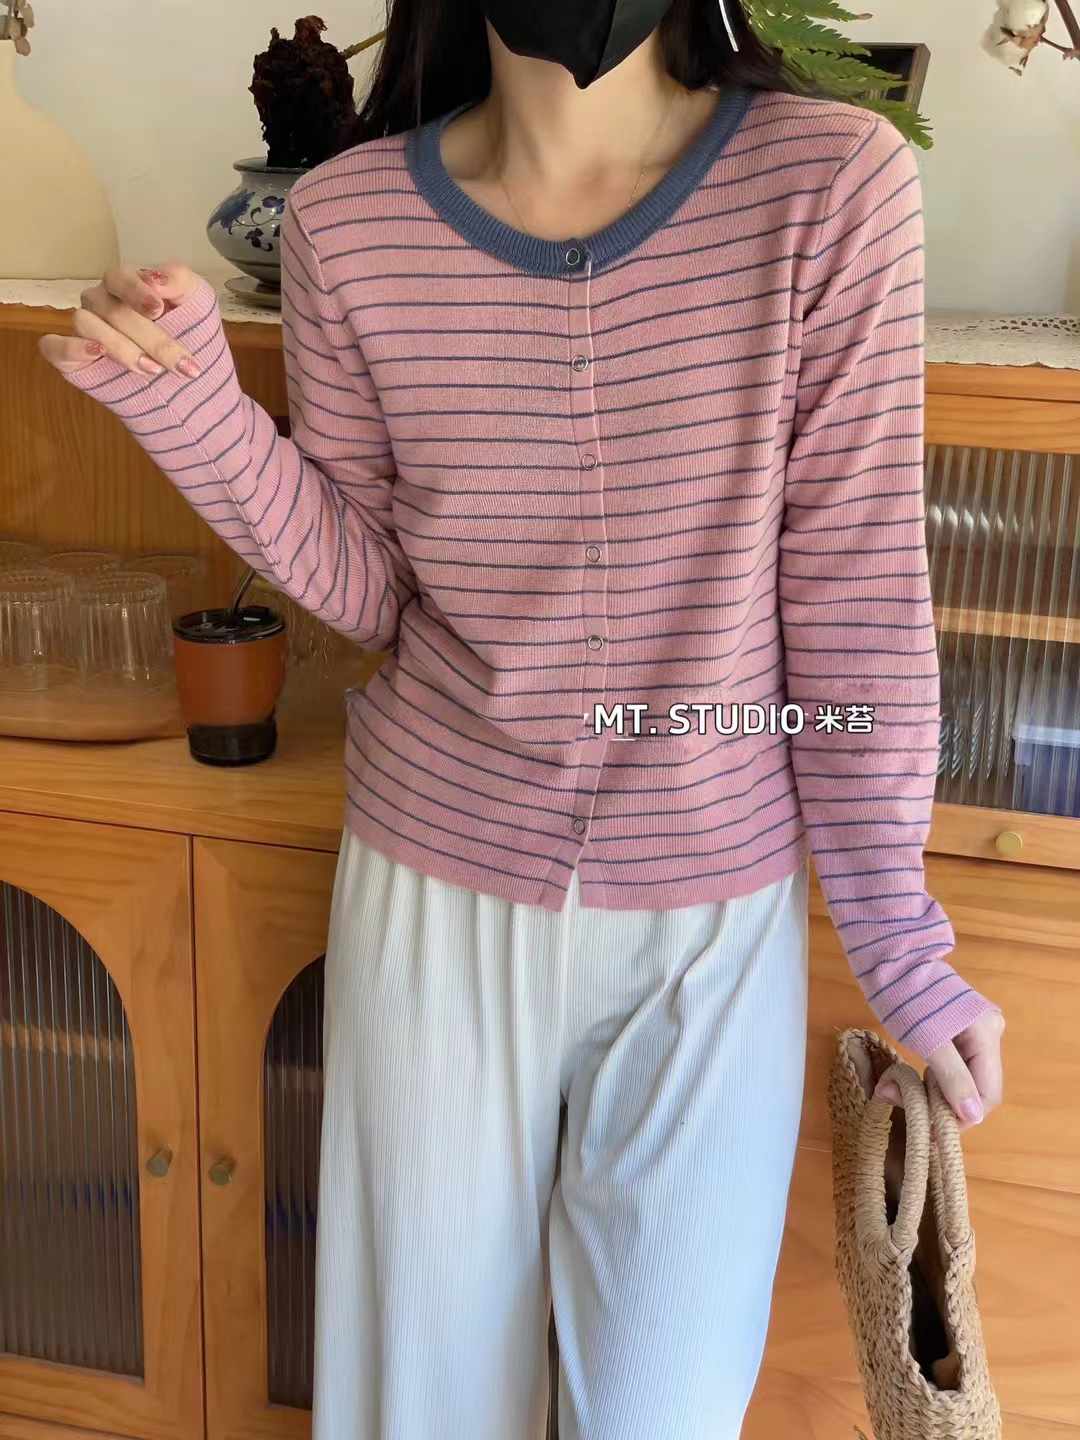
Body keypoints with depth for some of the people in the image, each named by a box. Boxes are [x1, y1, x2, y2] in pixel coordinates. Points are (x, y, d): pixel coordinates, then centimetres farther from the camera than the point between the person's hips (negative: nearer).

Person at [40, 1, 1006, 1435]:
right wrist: (193, 403, -16)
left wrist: (897, 934, -6)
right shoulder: (350, 218, -8)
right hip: (437, 888, 2)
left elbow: (856, 580, -10)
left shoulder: (831, 182, -15)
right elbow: (367, 587, -1)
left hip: (714, 912, -1)